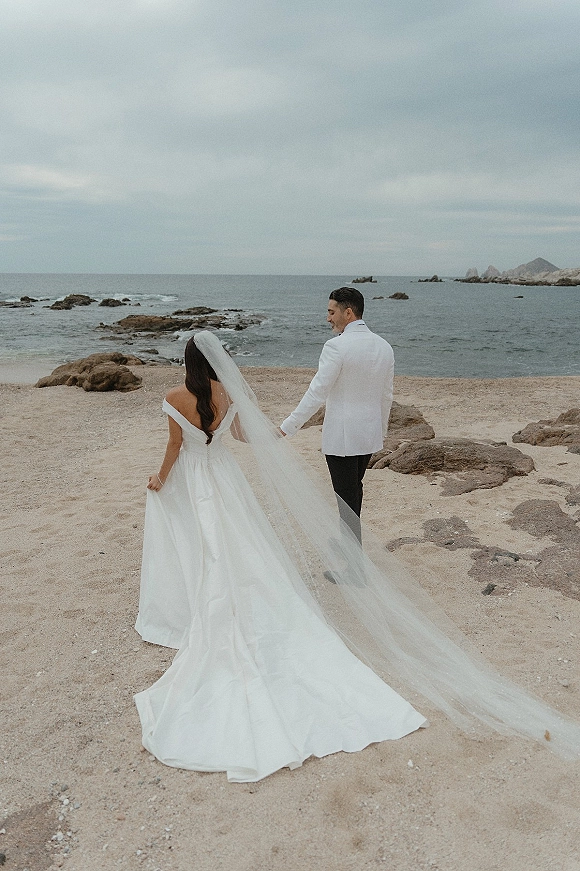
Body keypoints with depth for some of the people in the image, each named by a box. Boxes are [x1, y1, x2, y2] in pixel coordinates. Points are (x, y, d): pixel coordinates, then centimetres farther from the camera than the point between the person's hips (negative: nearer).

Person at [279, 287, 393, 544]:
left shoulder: (336, 347, -17)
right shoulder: (384, 347, 4)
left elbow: (317, 393, -19)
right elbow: (386, 396, 11)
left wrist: (287, 427, -15)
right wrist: (381, 431, 22)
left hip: (341, 436, -7)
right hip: (370, 434, 7)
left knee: (347, 497, 3)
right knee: (354, 490, 23)